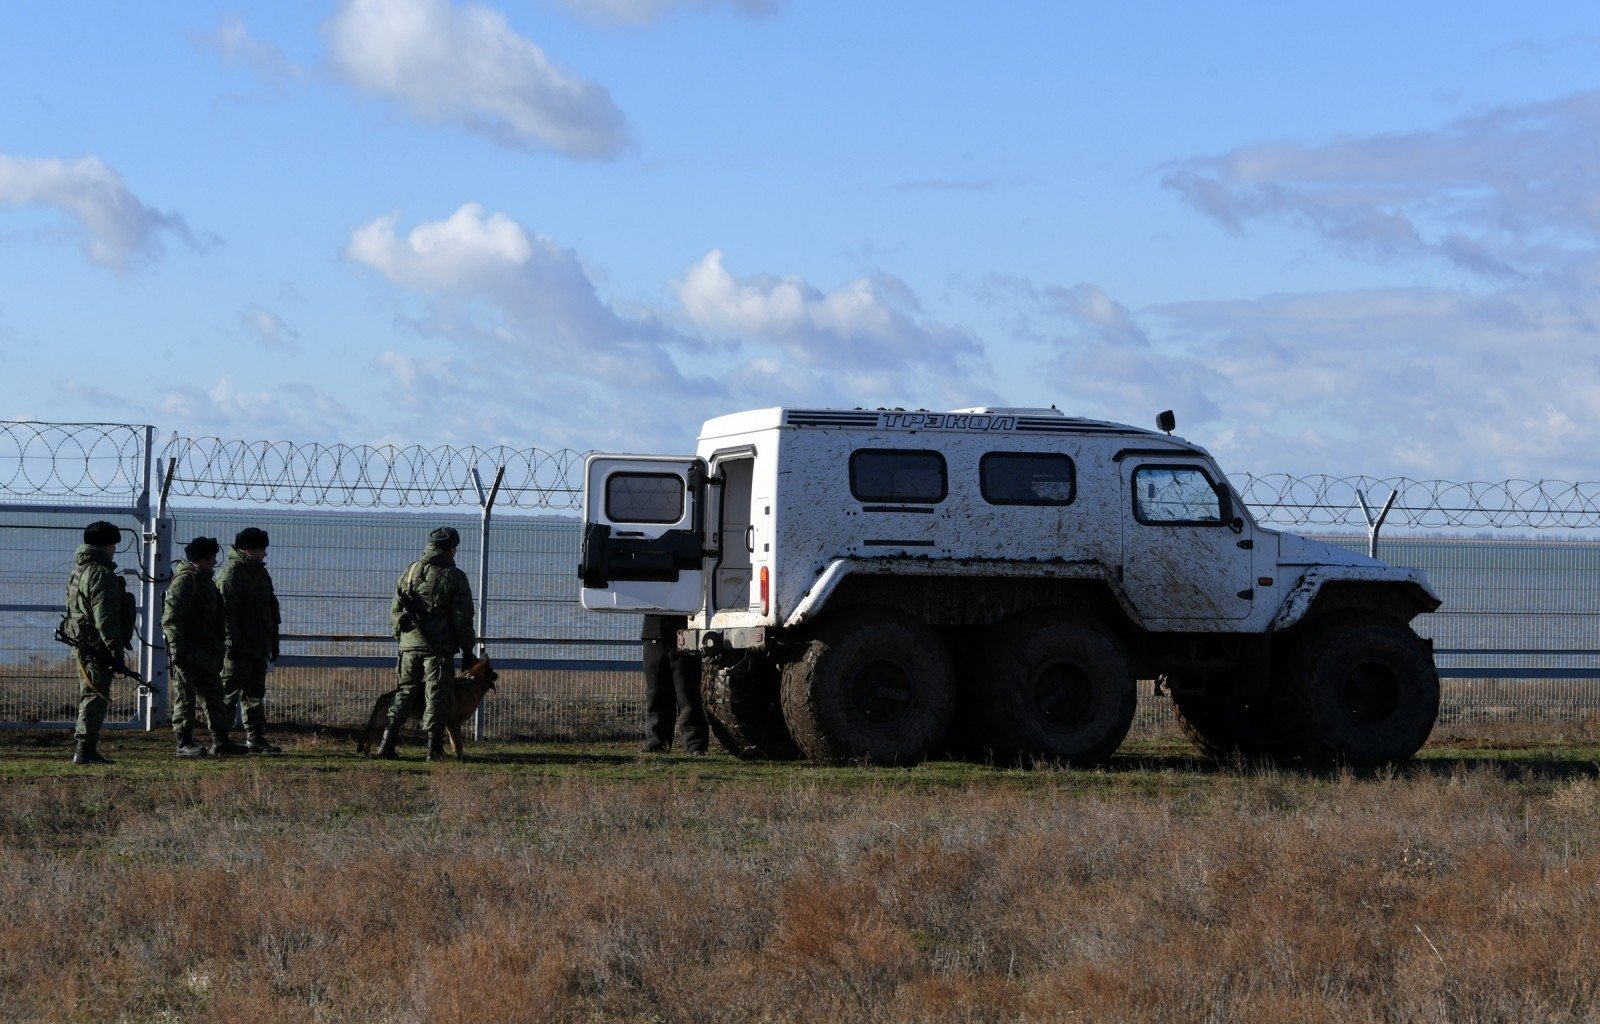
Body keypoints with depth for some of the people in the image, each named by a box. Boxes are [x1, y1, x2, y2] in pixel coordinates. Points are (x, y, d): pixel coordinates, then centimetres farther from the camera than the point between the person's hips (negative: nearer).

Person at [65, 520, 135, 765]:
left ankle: (83, 749, 20)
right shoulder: (101, 575, -15)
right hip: (98, 648, -10)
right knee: (96, 698, -9)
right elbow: (104, 617, -22)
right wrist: (116, 650, -23)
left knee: (88, 696, 16)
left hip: (82, 646, 10)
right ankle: (85, 749, -13)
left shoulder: (78, 571, 18)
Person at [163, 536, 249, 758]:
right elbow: (171, 619, -20)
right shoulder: (184, 581, -13)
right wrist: (177, 649, -25)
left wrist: (218, 646, 24)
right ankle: (184, 744, -2)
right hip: (188, 652, -10)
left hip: (207, 651, 10)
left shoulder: (205, 580, 18)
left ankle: (220, 742, 17)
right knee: (185, 697, -4)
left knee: (215, 697, 12)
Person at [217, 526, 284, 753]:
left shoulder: (260, 573, 18)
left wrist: (273, 641, 22)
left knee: (255, 695, 11)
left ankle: (256, 740, 16)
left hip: (258, 648, 9)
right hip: (238, 649, -9)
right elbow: (226, 610, -18)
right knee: (228, 695, -6)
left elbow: (271, 607, 25)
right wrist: (232, 642, -22)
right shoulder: (230, 573, -11)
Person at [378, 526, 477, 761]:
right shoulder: (454, 577, -4)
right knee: (436, 697, 0)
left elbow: (395, 610, 11)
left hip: (410, 645, 4)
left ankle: (387, 743, 6)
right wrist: (467, 651, 2)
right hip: (439, 648, -4)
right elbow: (463, 618, -5)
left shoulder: (409, 572, 9)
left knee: (404, 693, 12)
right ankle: (434, 749, -3)